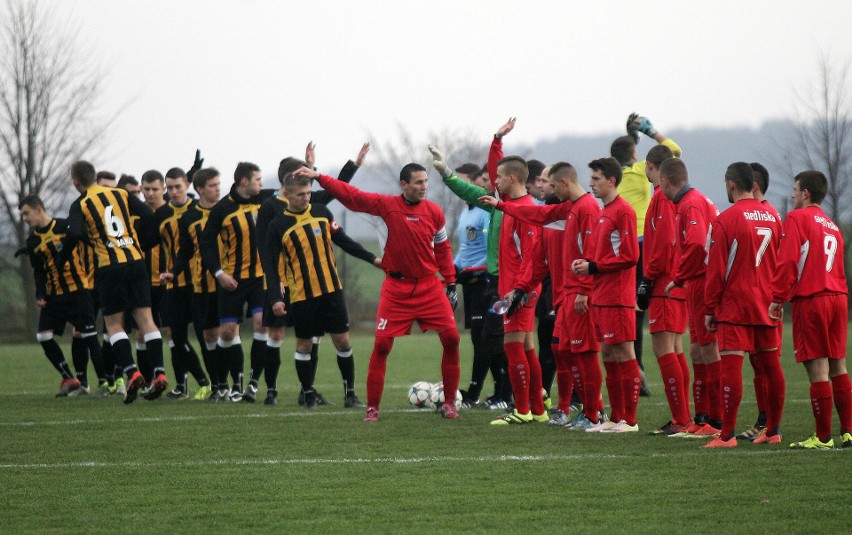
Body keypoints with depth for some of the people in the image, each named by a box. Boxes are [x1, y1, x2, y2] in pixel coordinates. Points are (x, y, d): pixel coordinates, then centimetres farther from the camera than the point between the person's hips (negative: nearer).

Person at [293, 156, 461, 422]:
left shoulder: (434, 212, 0)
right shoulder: (387, 205, -6)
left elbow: (442, 248, 11)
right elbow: (350, 195, -6)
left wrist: (451, 283, 9)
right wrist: (318, 177, -11)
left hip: (429, 286, 2)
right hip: (396, 288, -2)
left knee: (451, 338, -7)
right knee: (381, 345, -6)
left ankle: (449, 402, 7)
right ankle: (372, 408, 3)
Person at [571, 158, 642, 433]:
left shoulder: (623, 211, -11)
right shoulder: (604, 212, 18)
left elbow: (629, 256, -16)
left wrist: (593, 267, -14)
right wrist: (586, 262, 8)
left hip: (617, 297, -10)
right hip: (601, 296, 10)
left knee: (623, 353, -7)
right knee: (609, 354, 10)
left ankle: (629, 420, -6)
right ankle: (615, 418, 13)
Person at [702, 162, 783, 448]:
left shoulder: (725, 221, -9)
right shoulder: (772, 218, 9)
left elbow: (716, 270, -9)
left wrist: (710, 309, -2)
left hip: (734, 306, -6)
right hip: (767, 306, 6)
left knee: (731, 367, -7)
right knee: (771, 365, 11)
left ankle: (727, 435, -11)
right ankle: (773, 431, 17)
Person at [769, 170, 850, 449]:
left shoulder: (798, 218, -4)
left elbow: (787, 260, -12)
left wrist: (778, 298, -10)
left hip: (810, 300, -7)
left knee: (817, 369, -6)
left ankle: (823, 437, -6)